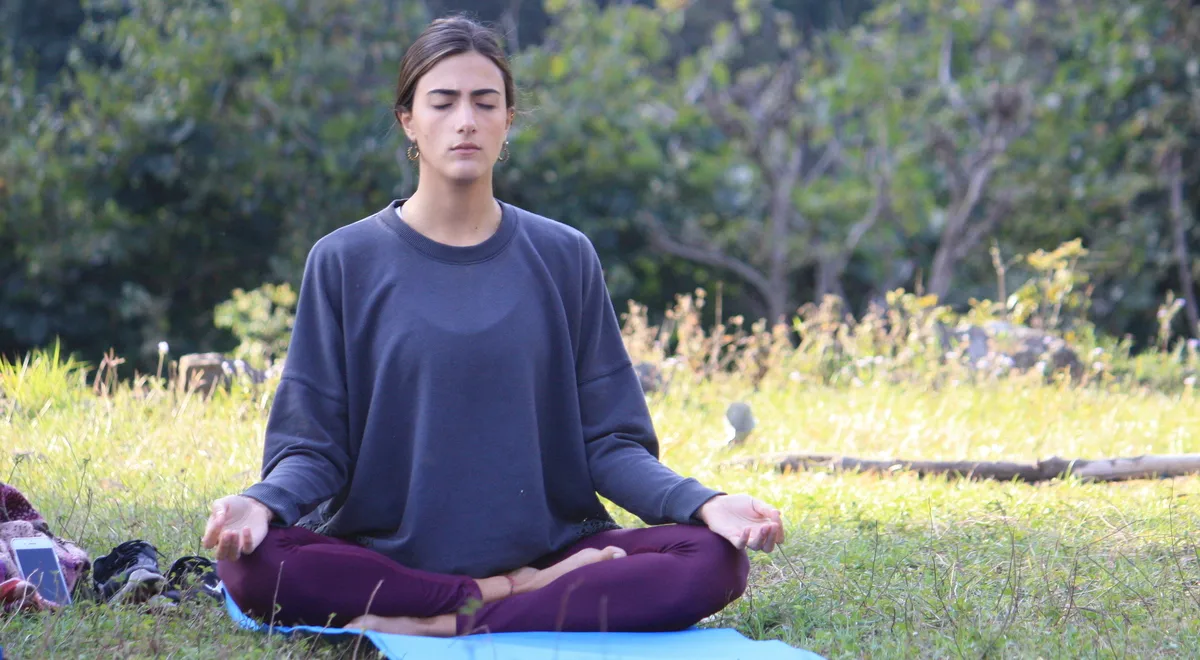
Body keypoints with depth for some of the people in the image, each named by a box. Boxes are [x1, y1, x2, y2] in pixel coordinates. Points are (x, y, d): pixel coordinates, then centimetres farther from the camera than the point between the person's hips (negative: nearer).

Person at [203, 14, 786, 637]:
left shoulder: (564, 258, 8)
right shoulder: (345, 260, 4)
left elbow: (608, 441, 5)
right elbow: (314, 444, 1)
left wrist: (706, 503, -14)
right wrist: (260, 501, -22)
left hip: (544, 548, 1)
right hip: (381, 555, -1)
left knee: (715, 560, -25)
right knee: (250, 563, -33)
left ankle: (442, 624, -23)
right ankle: (522, 596, -19)